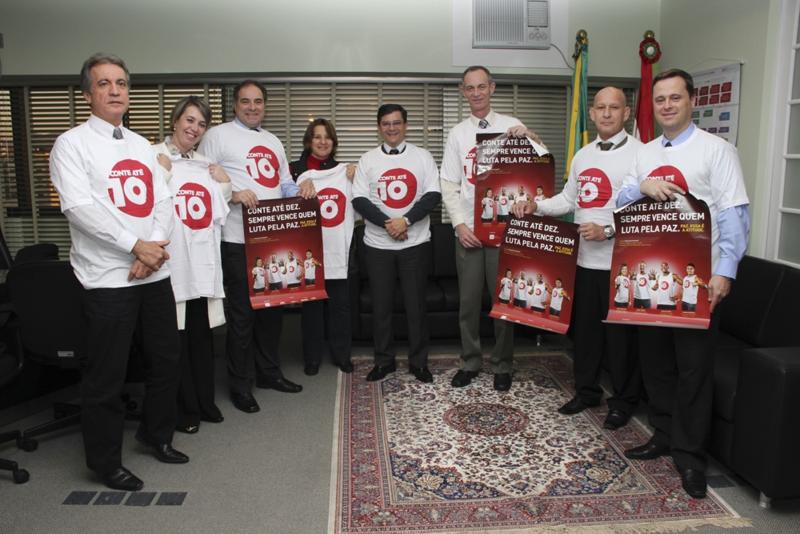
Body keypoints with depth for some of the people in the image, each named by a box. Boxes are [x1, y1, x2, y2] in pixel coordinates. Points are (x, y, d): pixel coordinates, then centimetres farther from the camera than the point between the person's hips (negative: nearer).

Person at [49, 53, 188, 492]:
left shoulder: (141, 145, 15)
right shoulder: (72, 144, -3)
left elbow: (163, 203, 8)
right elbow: (80, 208, -15)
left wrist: (157, 246, -9)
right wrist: (136, 246, -17)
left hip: (154, 272, 6)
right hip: (107, 277, -6)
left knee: (164, 359, 14)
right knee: (106, 375, 3)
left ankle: (156, 434, 36)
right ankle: (105, 462, 21)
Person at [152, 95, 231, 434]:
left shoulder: (206, 164, 17)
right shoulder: (155, 156, -3)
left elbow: (218, 216, 19)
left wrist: (224, 184, 6)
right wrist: (161, 173, -18)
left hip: (204, 260, 6)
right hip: (171, 259, -6)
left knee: (202, 334, 12)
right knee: (176, 335, 1)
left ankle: (204, 402, 26)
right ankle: (183, 409, 15)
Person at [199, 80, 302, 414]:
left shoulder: (273, 142, 21)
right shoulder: (218, 135, 0)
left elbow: (285, 183, 23)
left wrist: (299, 192, 2)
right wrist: (233, 194, -20)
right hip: (238, 239, -7)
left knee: (273, 306, 14)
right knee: (242, 312, 0)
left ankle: (269, 371, 30)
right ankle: (240, 384, 13)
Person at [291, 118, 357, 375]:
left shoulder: (345, 171, 14)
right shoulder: (296, 170, 4)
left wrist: (356, 180, -3)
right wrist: (303, 184, -14)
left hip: (339, 249, 2)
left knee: (340, 303, 4)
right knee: (311, 304, 4)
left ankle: (341, 354, 19)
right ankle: (312, 356, 18)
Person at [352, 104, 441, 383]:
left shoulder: (422, 156, 5)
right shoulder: (367, 160, 6)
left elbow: (433, 195, -4)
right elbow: (359, 200, -2)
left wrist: (406, 220, -15)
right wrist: (387, 223, -14)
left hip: (416, 243, -1)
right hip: (377, 244, 1)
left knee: (416, 304, 4)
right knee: (381, 305, 7)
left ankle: (418, 361, 17)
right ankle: (384, 360, 21)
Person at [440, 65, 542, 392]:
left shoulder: (511, 126, 4)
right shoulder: (457, 133, 8)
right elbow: (449, 186, 5)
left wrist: (529, 137, -21)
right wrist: (460, 224, -6)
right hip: (468, 230, 2)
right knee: (468, 300, 9)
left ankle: (502, 365, 21)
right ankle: (470, 362, 24)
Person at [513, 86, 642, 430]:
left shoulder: (639, 153, -8)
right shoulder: (583, 155, 14)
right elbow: (569, 198, 20)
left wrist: (608, 230, -23)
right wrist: (536, 206, 5)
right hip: (585, 259, 7)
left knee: (620, 332, 4)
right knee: (584, 327, 15)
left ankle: (624, 401, 22)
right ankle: (587, 390, 32)